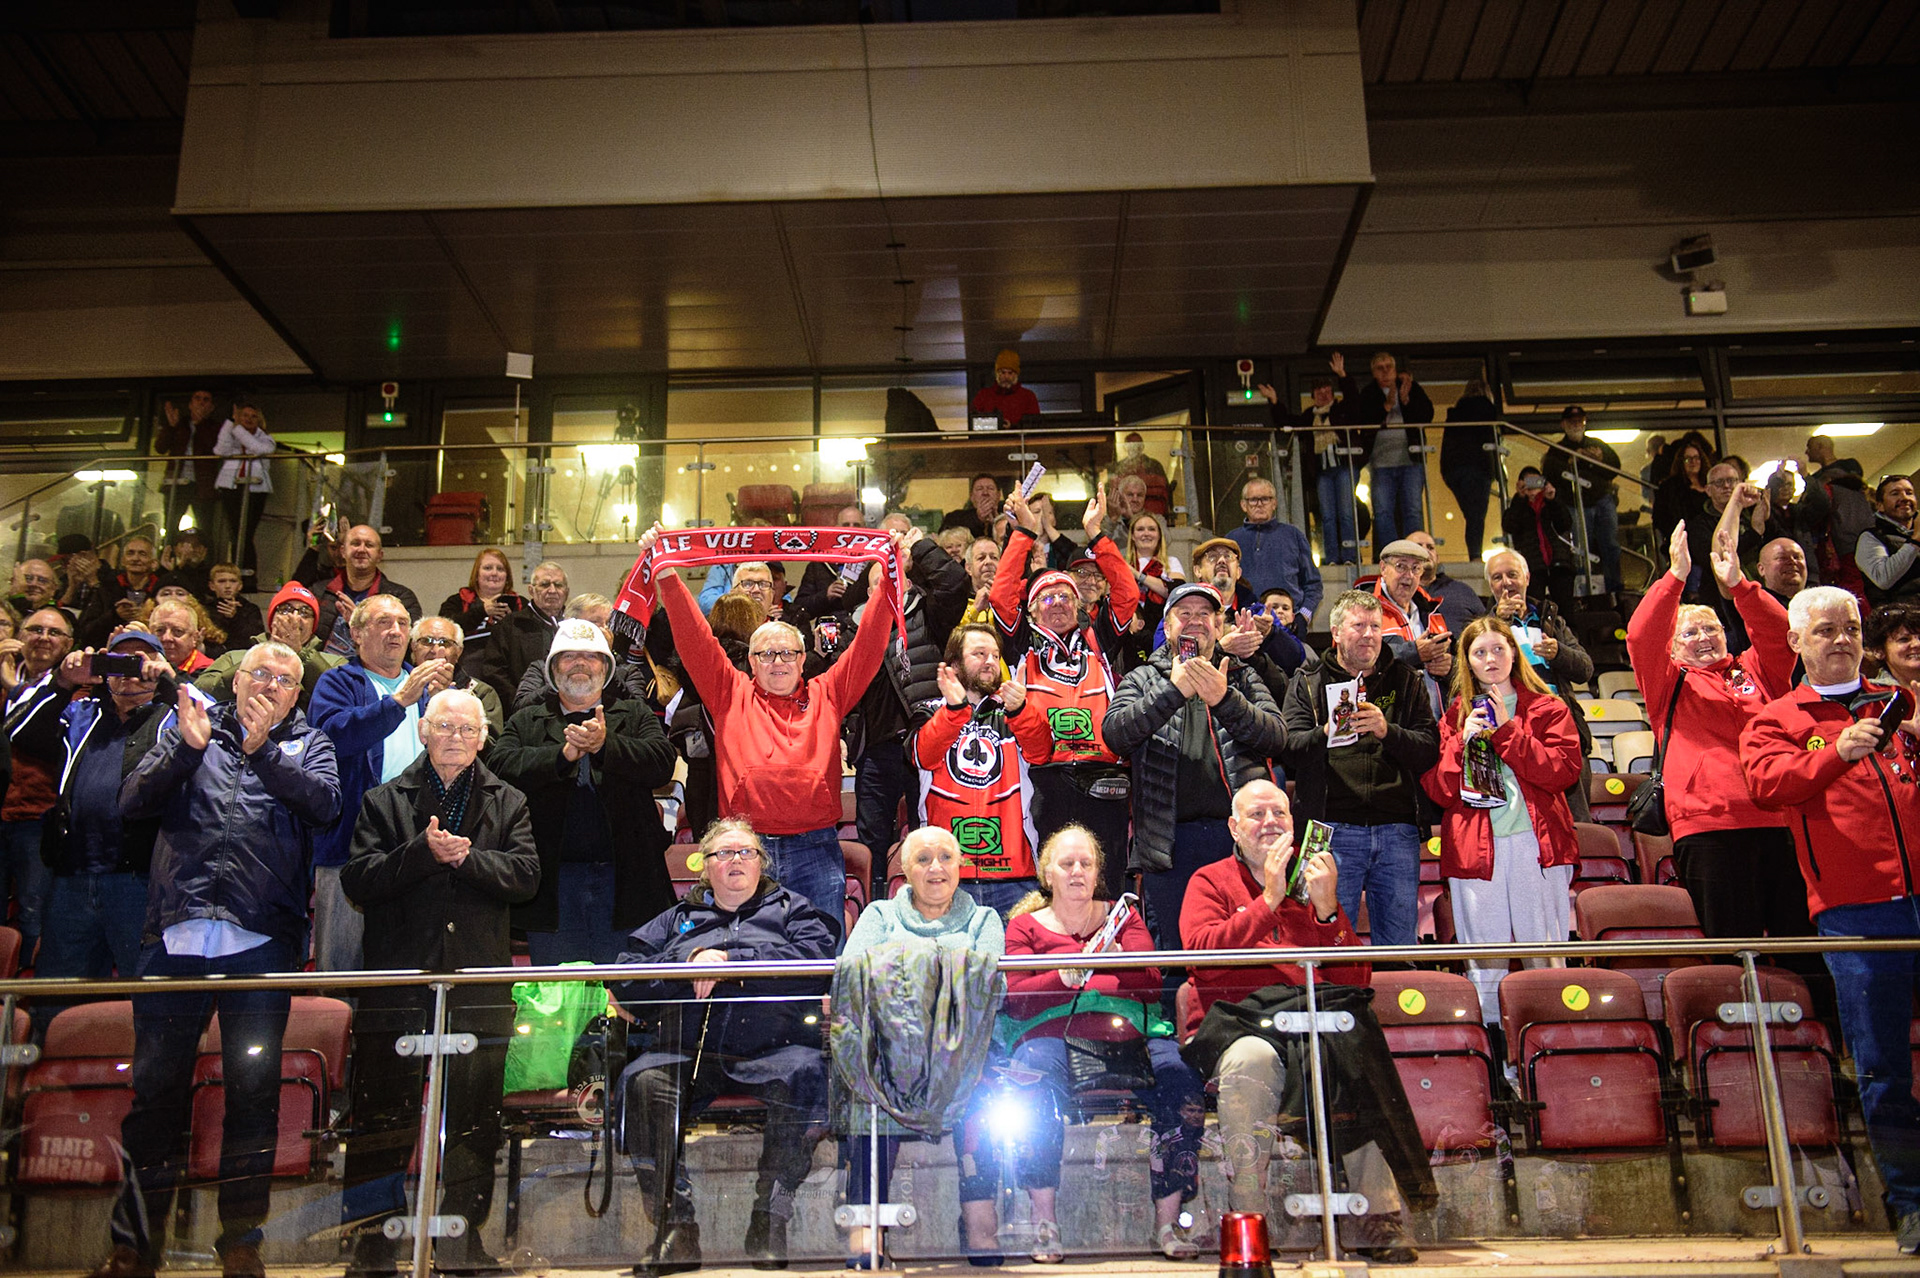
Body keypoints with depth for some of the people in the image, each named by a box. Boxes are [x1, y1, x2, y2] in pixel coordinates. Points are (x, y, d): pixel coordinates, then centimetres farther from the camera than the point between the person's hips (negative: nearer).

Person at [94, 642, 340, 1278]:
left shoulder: (308, 743, 12)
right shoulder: (189, 730, 16)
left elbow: (325, 803, -6)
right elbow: (132, 802, 5)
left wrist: (263, 750, -12)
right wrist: (188, 749, -8)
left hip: (259, 940, -1)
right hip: (174, 937, 1)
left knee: (254, 1091, 5)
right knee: (156, 1089, 7)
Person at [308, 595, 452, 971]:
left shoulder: (425, 684, 20)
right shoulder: (337, 683, 7)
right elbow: (336, 734, -15)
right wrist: (399, 700, -23)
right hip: (353, 840, -3)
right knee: (343, 961, -1)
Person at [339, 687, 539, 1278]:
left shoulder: (507, 803, 12)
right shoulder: (385, 801, 9)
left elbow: (526, 874, -1)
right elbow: (357, 880, -2)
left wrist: (467, 856, -14)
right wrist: (423, 852, -14)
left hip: (480, 984, 1)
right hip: (398, 979, -1)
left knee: (473, 1121, 6)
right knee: (384, 1122, 5)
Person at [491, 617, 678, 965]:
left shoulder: (635, 714, 13)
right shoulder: (525, 721, 15)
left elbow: (662, 761, -4)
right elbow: (500, 767, -3)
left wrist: (607, 745, -18)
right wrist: (563, 754, -15)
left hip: (623, 876, 0)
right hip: (555, 881, 1)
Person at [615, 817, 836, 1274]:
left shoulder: (790, 908, 24)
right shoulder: (677, 919, 29)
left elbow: (813, 961, 1)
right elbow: (626, 980, 14)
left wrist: (732, 961, -4)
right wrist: (687, 961, -3)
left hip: (774, 1049, -2)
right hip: (689, 1050, 2)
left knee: (808, 1076, -35)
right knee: (642, 1082, -31)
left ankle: (768, 1227, -26)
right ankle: (676, 1228, -25)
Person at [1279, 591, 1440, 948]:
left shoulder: (1408, 683, 16)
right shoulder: (1307, 686, 12)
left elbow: (1430, 751, 4)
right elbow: (1288, 751, -1)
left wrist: (1387, 731, -13)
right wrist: (1325, 733, -19)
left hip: (1397, 831, 2)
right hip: (1334, 828, -2)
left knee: (1401, 942, 7)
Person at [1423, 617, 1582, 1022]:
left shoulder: (1546, 709, 10)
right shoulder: (1457, 715, 14)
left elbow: (1565, 769, -7)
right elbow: (1436, 789, 6)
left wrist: (1507, 731, -8)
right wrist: (1462, 741, -8)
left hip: (1534, 842, -1)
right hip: (1476, 846, 1)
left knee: (1543, 957, -1)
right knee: (1485, 959, 0)